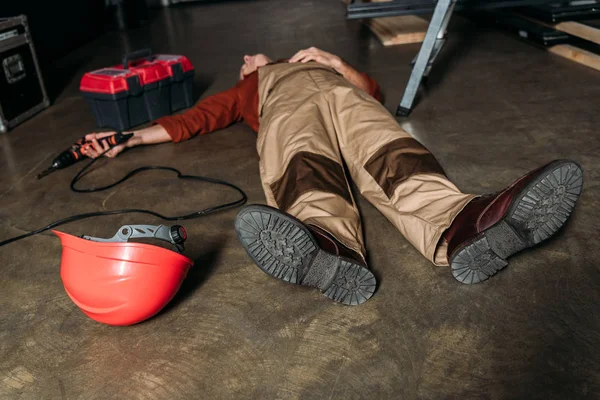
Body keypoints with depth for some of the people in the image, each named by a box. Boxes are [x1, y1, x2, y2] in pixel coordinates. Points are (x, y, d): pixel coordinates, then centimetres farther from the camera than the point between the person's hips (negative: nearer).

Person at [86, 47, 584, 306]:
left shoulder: (315, 62, 46)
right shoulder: (244, 90, 43)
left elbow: (372, 89, 33)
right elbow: (194, 118, 29)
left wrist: (338, 64, 16)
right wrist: (133, 134, 18)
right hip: (286, 107, -1)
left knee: (395, 157, -33)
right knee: (305, 174, -38)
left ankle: (463, 229, -61)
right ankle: (334, 254, -69)